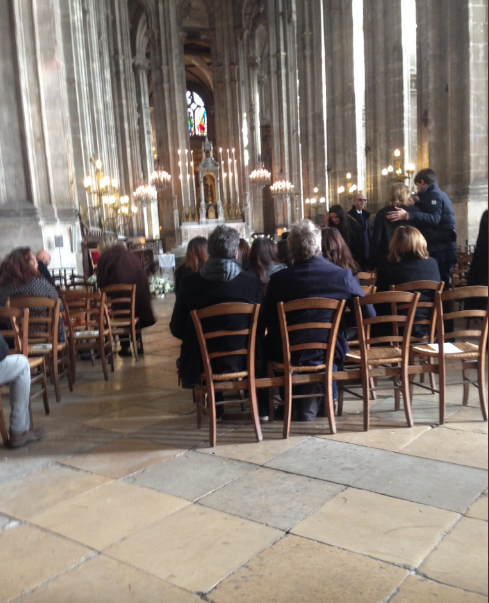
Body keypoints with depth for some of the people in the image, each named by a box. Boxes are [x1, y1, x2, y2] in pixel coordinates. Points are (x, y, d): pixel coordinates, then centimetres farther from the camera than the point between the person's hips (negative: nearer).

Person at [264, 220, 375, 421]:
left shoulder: (278, 279, -14)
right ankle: (316, 399, 36)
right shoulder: (342, 275, -13)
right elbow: (369, 314, -5)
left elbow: (269, 323, -2)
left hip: (288, 355, -1)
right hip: (330, 353, 1)